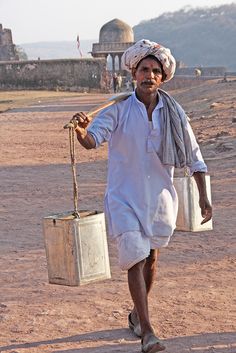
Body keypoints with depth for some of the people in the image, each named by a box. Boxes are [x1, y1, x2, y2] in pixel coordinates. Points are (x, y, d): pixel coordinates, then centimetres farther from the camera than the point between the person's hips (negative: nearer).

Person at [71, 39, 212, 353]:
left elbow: (193, 155, 7)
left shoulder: (173, 113, -1)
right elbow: (93, 139, -23)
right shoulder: (119, 110, -9)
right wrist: (82, 131, -46)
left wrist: (203, 196, 6)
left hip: (160, 197, 3)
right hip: (124, 197, -3)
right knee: (135, 258, -13)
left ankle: (137, 313, 40)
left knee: (151, 258, 16)